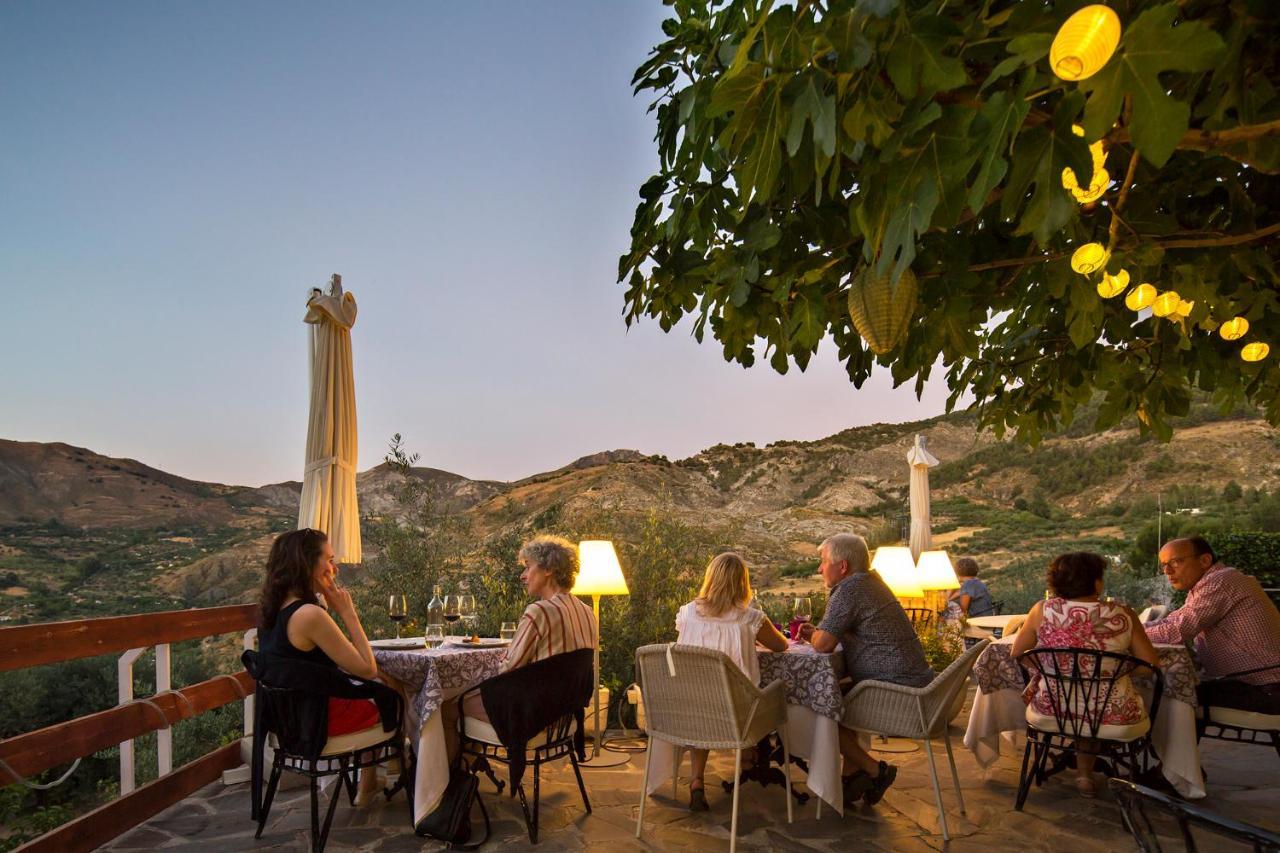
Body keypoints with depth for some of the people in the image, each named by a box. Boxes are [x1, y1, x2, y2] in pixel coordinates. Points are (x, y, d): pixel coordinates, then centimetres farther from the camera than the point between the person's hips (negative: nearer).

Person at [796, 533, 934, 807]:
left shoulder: (849, 590, -15)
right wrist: (817, 633, 11)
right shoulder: (870, 581, 15)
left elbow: (823, 644, -19)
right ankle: (854, 774, 20)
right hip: (915, 680, 10)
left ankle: (875, 770, 6)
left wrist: (814, 635, 4)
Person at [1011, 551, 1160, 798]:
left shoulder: (1043, 610, -9)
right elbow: (1152, 663, -2)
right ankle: (1085, 772, 36)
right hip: (1113, 715, 1)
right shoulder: (1122, 614, -8)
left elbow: (1017, 654, 2)